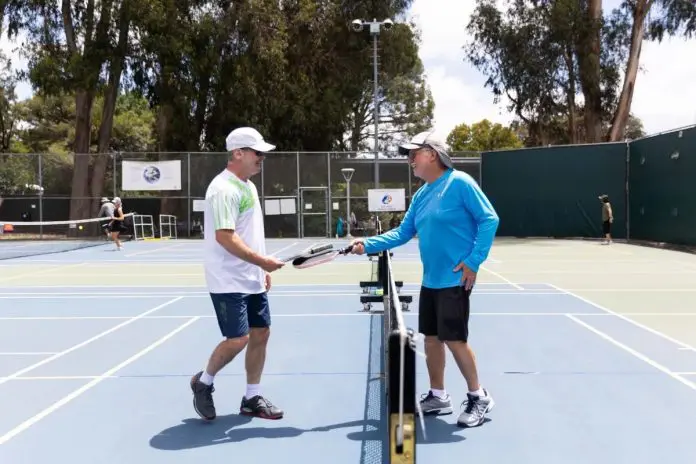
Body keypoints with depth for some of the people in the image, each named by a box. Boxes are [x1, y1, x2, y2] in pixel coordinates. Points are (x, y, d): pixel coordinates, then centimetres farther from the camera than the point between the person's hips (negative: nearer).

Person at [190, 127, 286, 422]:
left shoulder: (248, 186, 14)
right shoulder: (224, 189, -17)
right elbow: (225, 237, -25)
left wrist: (262, 268, 18)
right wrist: (262, 261, -25)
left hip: (252, 280, 10)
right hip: (229, 282, -9)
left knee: (261, 333, 9)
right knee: (237, 339, -8)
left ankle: (252, 399, 21)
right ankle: (203, 382, 19)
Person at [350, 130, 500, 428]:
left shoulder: (459, 183, -12)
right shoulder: (421, 195, 12)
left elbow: (489, 219, -14)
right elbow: (402, 233, 14)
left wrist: (474, 261, -17)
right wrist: (369, 244, 2)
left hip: (455, 279, -8)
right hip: (430, 280, 8)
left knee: (454, 339, -5)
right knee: (431, 338, 12)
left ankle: (479, 397, 14)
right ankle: (438, 396, 27)